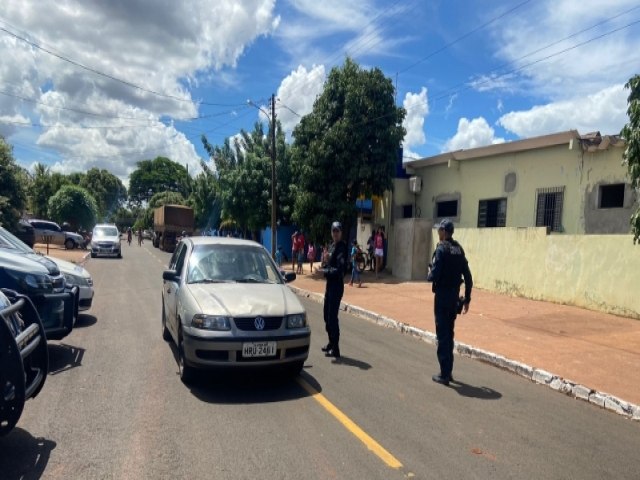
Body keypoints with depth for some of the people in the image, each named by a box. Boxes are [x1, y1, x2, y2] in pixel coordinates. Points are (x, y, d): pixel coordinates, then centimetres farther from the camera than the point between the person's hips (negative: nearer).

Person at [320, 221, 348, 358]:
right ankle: (331, 343, 31)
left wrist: (326, 271, -12)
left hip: (337, 285, -9)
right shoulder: (331, 246, 14)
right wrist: (325, 261, -6)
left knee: (332, 316, -8)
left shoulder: (342, 247, -12)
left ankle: (335, 349, -2)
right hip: (329, 283, 9)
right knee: (326, 313, 17)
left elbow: (341, 268, -21)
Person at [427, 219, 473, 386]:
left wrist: (429, 277, 2)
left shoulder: (441, 249, -14)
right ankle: (448, 372, 25)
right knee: (449, 333, 16)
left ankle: (444, 375, 4)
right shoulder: (459, 249, 8)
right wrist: (467, 299, 13)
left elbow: (434, 275, -21)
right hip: (455, 296, 7)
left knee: (442, 335, -1)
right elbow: (468, 277, 8)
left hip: (442, 295, -7)